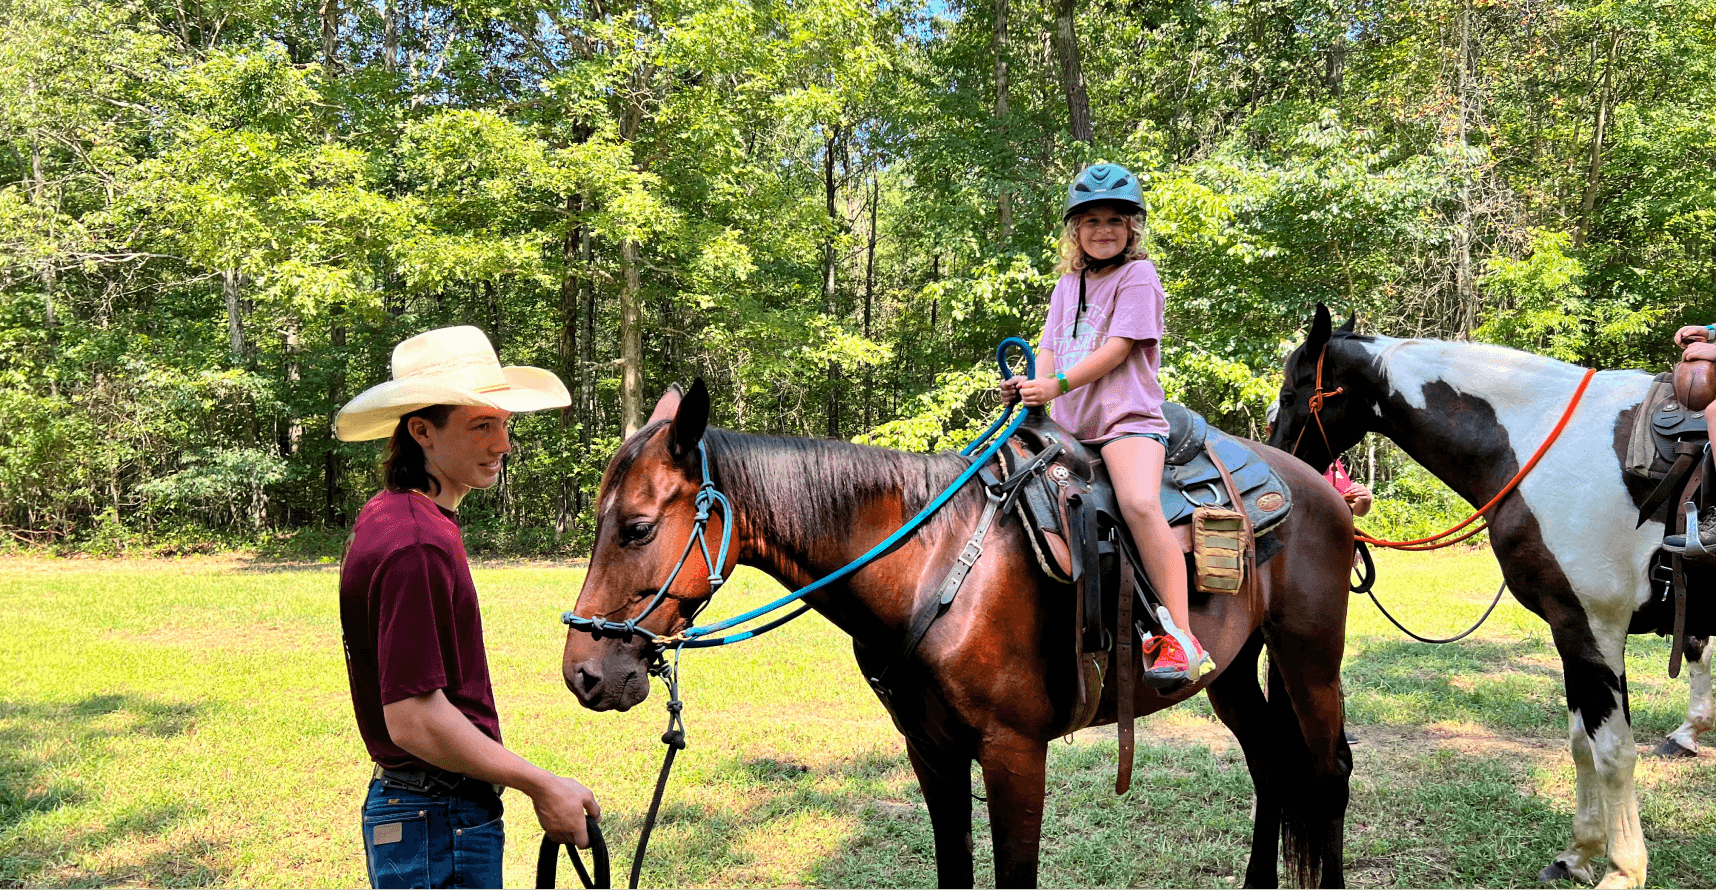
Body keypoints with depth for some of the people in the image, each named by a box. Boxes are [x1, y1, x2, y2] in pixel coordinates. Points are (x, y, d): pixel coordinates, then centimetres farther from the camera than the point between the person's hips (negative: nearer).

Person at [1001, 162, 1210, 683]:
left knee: (1139, 503, -31)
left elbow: (1118, 348, -10)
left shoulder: (1137, 275, 1)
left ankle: (1182, 641, -32)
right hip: (1069, 424, 8)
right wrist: (1030, 385, -8)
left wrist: (1057, 384, -21)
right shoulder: (1068, 283, 21)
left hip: (1127, 416, -8)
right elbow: (1051, 348, 14)